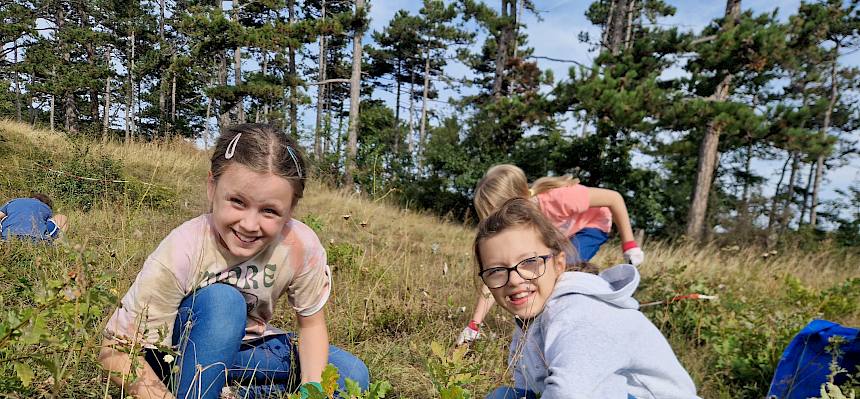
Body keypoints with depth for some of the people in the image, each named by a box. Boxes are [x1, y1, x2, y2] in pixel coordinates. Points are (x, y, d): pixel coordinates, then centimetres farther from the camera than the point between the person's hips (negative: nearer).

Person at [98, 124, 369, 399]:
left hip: (241, 349, 4)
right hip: (179, 359, -3)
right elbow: (115, 351, -24)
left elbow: (312, 324, -8)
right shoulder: (181, 253, -30)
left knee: (353, 374, -13)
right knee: (220, 299, -34)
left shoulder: (302, 246, -24)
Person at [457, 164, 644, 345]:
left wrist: (629, 245, -22)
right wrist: (474, 324, -28)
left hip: (590, 224, -5)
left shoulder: (556, 198, -41)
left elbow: (614, 198, -28)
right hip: (559, 234, 5)